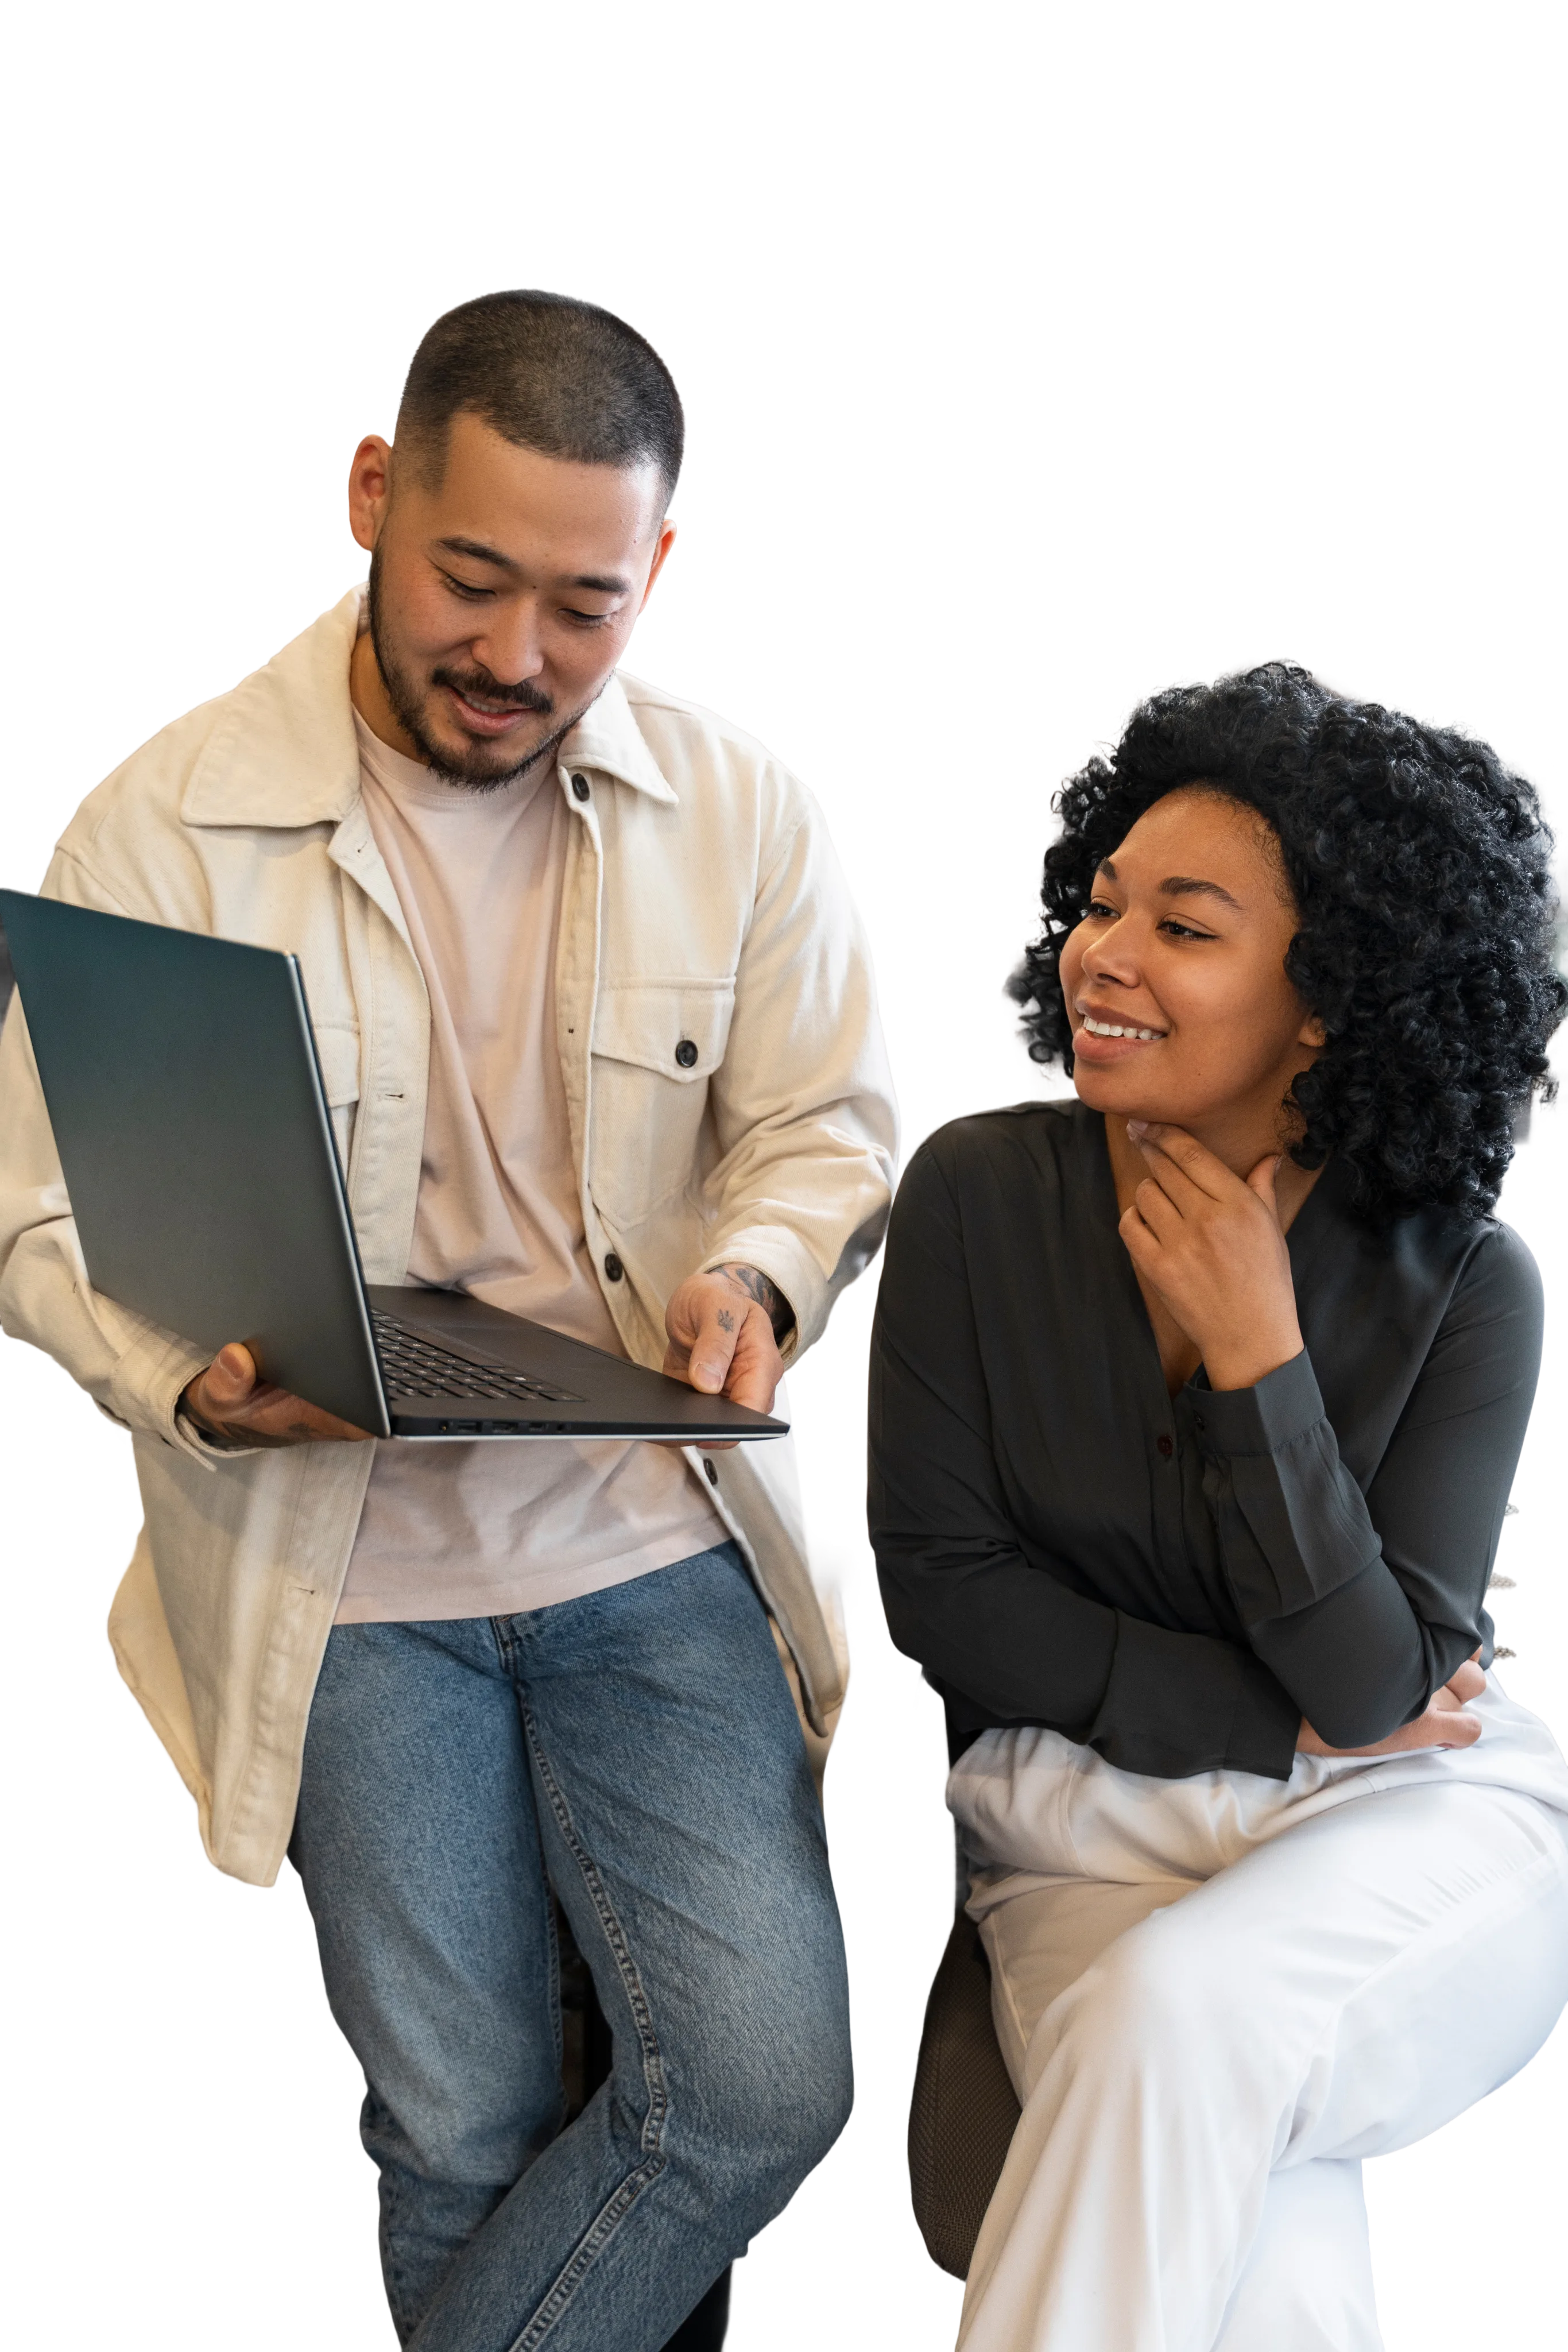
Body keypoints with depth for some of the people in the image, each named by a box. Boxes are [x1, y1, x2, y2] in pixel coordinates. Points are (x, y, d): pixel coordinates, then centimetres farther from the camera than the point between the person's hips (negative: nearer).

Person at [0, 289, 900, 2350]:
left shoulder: (743, 809, 1)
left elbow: (829, 1128, 9)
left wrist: (757, 1273, -14)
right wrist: (200, 1387, -25)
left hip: (656, 1527, 2)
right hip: (337, 1561, -2)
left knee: (771, 2082, -8)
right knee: (462, 2127, 3)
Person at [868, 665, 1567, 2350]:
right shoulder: (976, 1195, -6)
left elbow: (1371, 1688, -13)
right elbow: (937, 1583, -5)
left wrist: (1256, 1356, -21)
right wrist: (1269, 1721, -8)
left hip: (1419, 1831, 0)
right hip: (1095, 1822, 1)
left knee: (1178, 2009, -33)